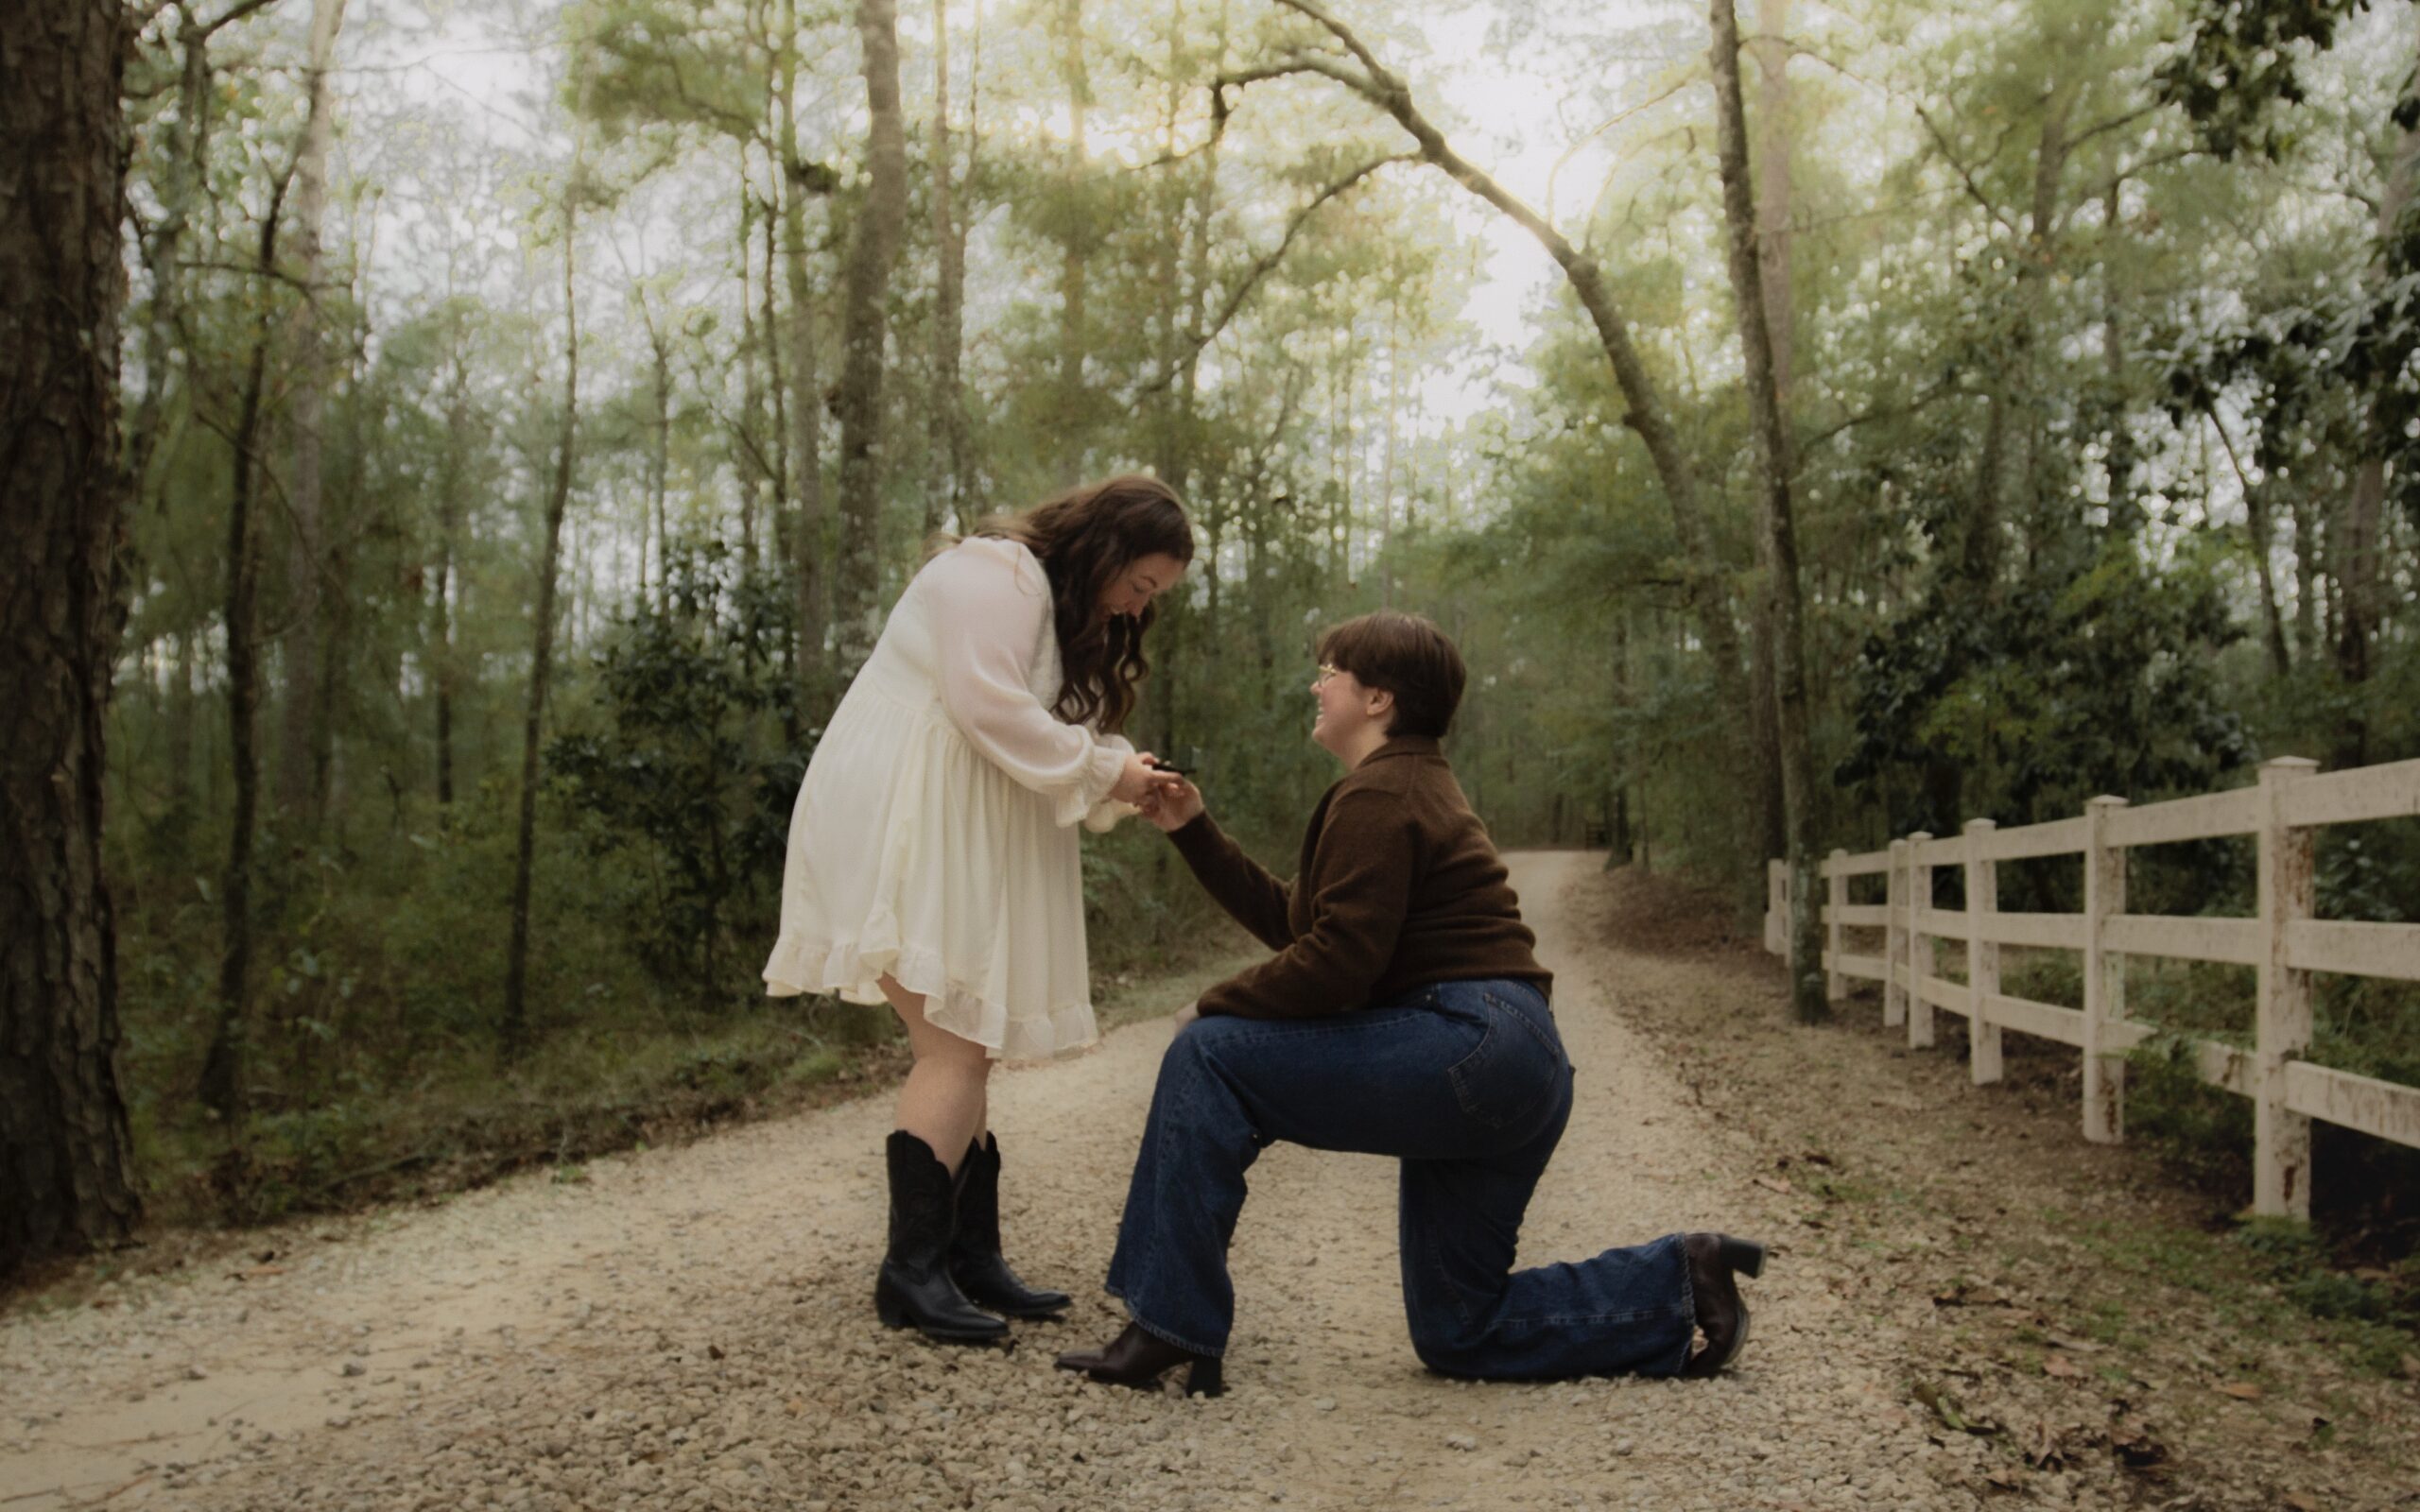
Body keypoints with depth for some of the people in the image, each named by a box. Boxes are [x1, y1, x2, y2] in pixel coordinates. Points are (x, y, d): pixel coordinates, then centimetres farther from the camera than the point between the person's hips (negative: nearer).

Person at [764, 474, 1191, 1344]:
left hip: (952, 838, 11)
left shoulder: (1063, 612, 21)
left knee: (961, 1052, 9)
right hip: (896, 824, -11)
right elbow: (985, 706, -22)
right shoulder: (998, 573, -11)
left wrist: (1121, 784, -1)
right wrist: (1103, 768, -14)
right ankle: (912, 1273, -7)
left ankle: (971, 1261, 13)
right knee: (956, 1049, -13)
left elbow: (1043, 742, 17)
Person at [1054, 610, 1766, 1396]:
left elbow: (1337, 963, -19)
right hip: (1513, 1066, 11)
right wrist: (1193, 831, 18)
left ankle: (1172, 1331, -10)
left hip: (1466, 1045, -11)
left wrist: (1213, 1005, -6)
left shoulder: (1377, 794, -10)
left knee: (1207, 1056, -11)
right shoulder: (1411, 785, 24)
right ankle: (1677, 1279, 14)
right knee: (1457, 1334, 17)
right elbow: (1291, 920, 21)